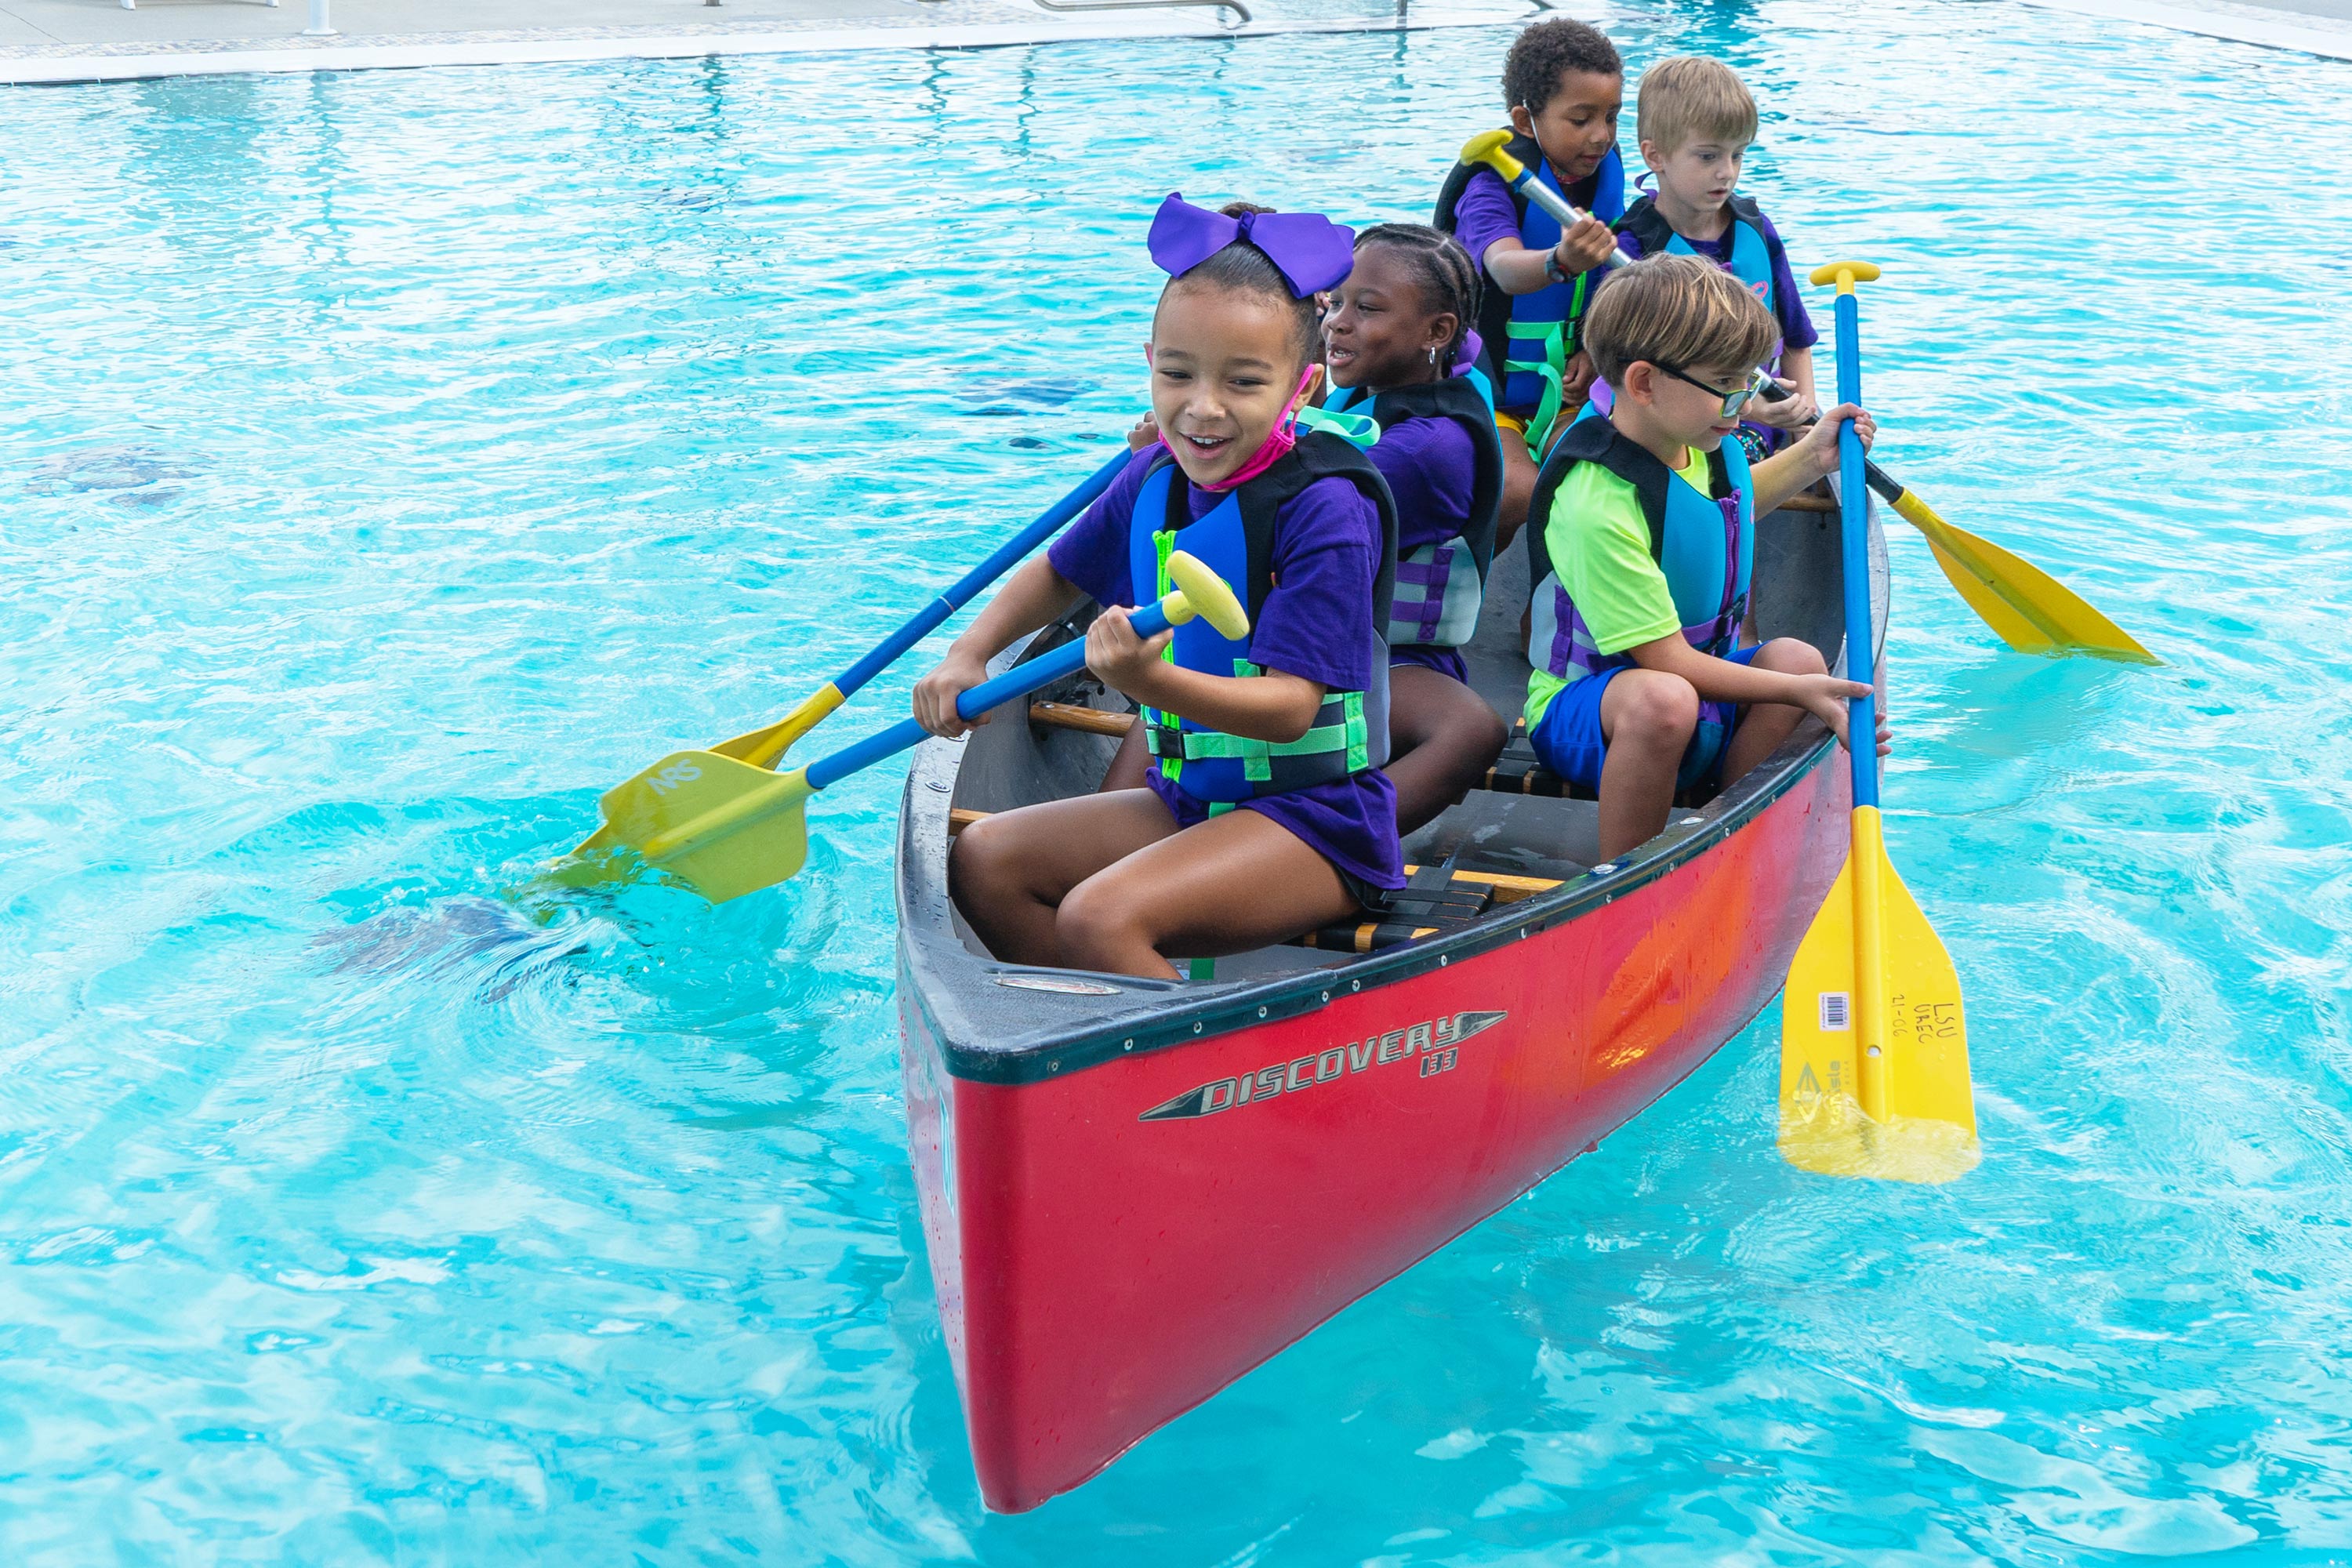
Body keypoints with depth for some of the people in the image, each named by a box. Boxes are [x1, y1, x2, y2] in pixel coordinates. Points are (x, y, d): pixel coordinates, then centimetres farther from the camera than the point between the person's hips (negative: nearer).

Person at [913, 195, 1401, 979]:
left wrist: (1149, 680, -40)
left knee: (1098, 916, -27)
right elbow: (1058, 573, 22)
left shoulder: (1326, 509, -20)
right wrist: (968, 656, 7)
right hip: (1190, 799, 8)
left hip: (1314, 822, -8)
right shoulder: (1154, 480, 2)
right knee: (983, 858, 1)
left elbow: (1289, 708, -25)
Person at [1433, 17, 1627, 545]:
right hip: (1486, 391, -6)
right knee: (1519, 493, -27)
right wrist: (1560, 262, -62)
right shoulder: (1491, 186, -18)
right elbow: (1506, 268, -40)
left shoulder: (1604, 179, 2)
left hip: (1563, 388, 6)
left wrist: (1591, 351, -7)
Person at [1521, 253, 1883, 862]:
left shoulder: (1703, 441, -1)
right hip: (1581, 709, -8)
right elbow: (1668, 662, -26)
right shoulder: (1596, 509, -30)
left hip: (1704, 671, 9)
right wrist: (1798, 694, -25)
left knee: (1796, 657, -16)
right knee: (1662, 702, -40)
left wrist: (1812, 457, 15)